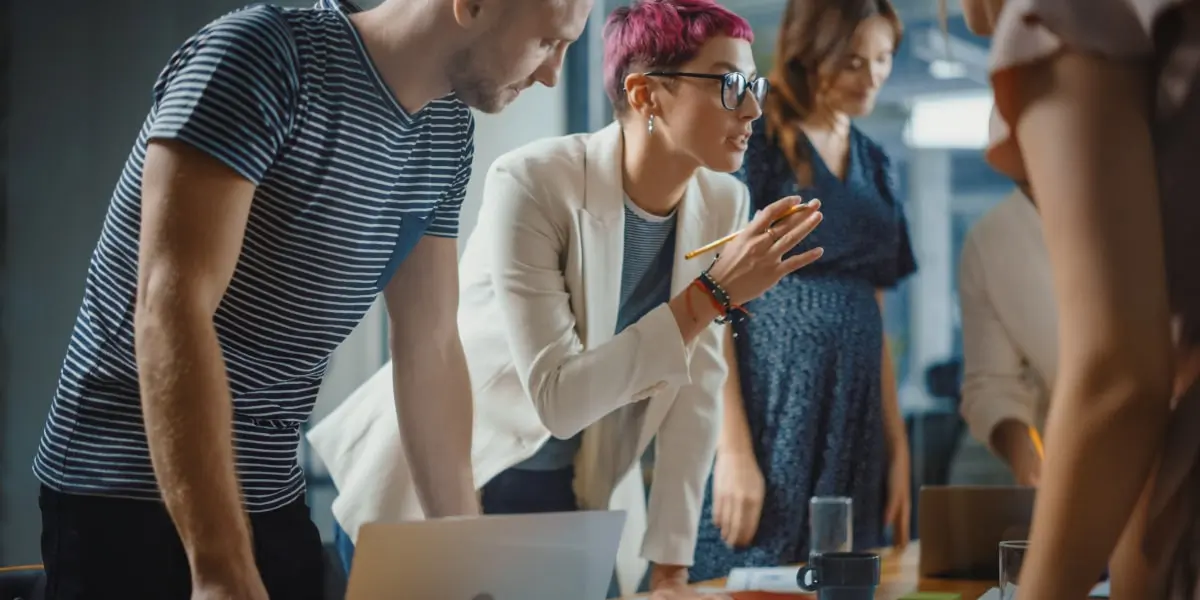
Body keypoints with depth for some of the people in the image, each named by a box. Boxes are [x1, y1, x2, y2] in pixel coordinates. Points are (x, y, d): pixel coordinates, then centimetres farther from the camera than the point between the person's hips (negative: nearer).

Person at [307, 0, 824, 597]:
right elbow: (557, 398, -30)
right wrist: (713, 294, -32)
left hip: (577, 502, 5)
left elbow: (697, 392, -6)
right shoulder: (532, 183, -25)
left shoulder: (723, 204, -8)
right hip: (430, 488, -5)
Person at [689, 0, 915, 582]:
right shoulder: (751, 143, -5)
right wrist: (734, 449, -16)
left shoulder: (874, 164, 15)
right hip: (768, 409, -6)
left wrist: (897, 446, 12)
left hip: (850, 423, 6)